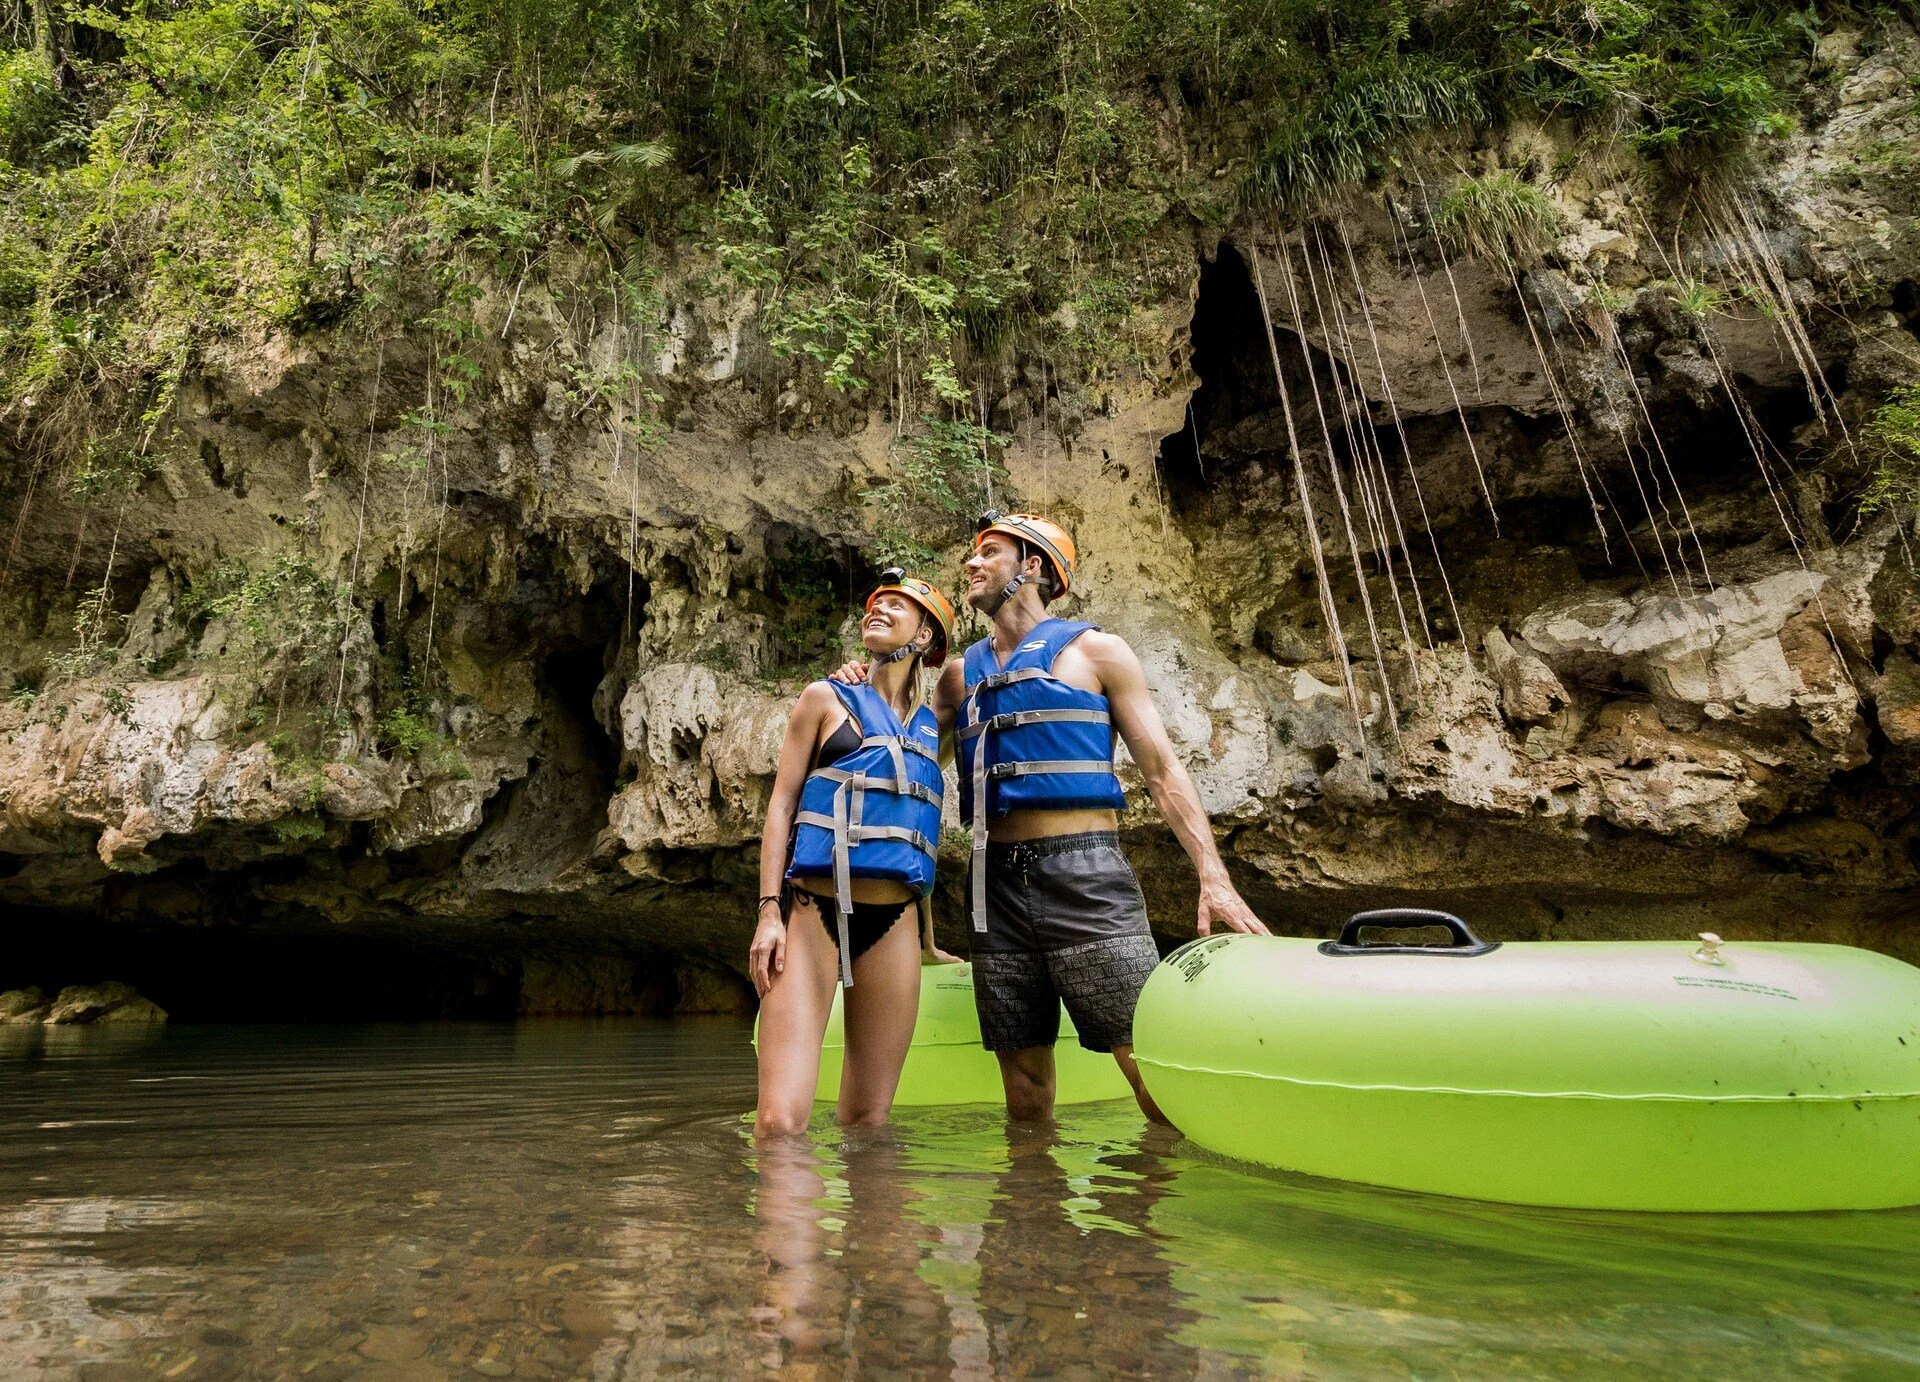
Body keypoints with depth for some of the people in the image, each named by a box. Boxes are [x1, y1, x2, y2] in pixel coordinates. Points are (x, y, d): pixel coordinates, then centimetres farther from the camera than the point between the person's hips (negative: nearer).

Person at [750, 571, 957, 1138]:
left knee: (868, 1121, 6)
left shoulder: (932, 726, 17)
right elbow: (782, 803, 4)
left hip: (893, 924, 3)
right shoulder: (827, 698, 9)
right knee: (780, 1120, -14)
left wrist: (929, 940, 24)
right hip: (813, 911, -3)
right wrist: (769, 910, -7)